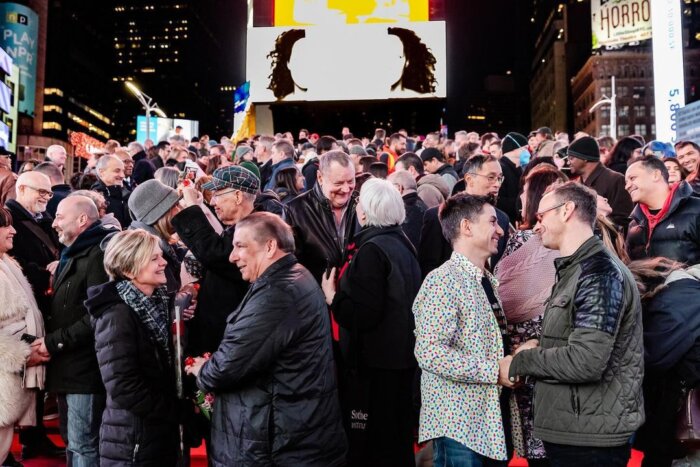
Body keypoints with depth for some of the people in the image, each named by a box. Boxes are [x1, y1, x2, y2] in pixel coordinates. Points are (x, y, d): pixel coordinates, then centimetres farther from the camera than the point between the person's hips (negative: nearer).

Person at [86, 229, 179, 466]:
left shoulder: (157, 303, 5)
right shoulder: (118, 315, -18)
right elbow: (122, 387, -22)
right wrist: (173, 413, -14)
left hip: (164, 432, 7)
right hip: (133, 439, -7)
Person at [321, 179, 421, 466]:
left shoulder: (371, 249, -19)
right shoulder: (401, 242, 8)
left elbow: (364, 315, -24)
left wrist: (332, 297, -10)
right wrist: (342, 293, 15)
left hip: (375, 362, -9)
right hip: (401, 355, 9)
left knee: (369, 441, 4)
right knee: (396, 436, 20)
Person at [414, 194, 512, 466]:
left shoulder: (487, 280, 13)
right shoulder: (444, 281, -16)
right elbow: (430, 353, -25)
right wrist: (495, 371, -21)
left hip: (492, 419, 9)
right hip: (459, 423, -9)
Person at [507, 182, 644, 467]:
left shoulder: (600, 272, -18)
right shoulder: (573, 270, 13)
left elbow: (585, 362, -27)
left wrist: (521, 360, -13)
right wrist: (539, 348, 1)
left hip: (592, 438, -9)